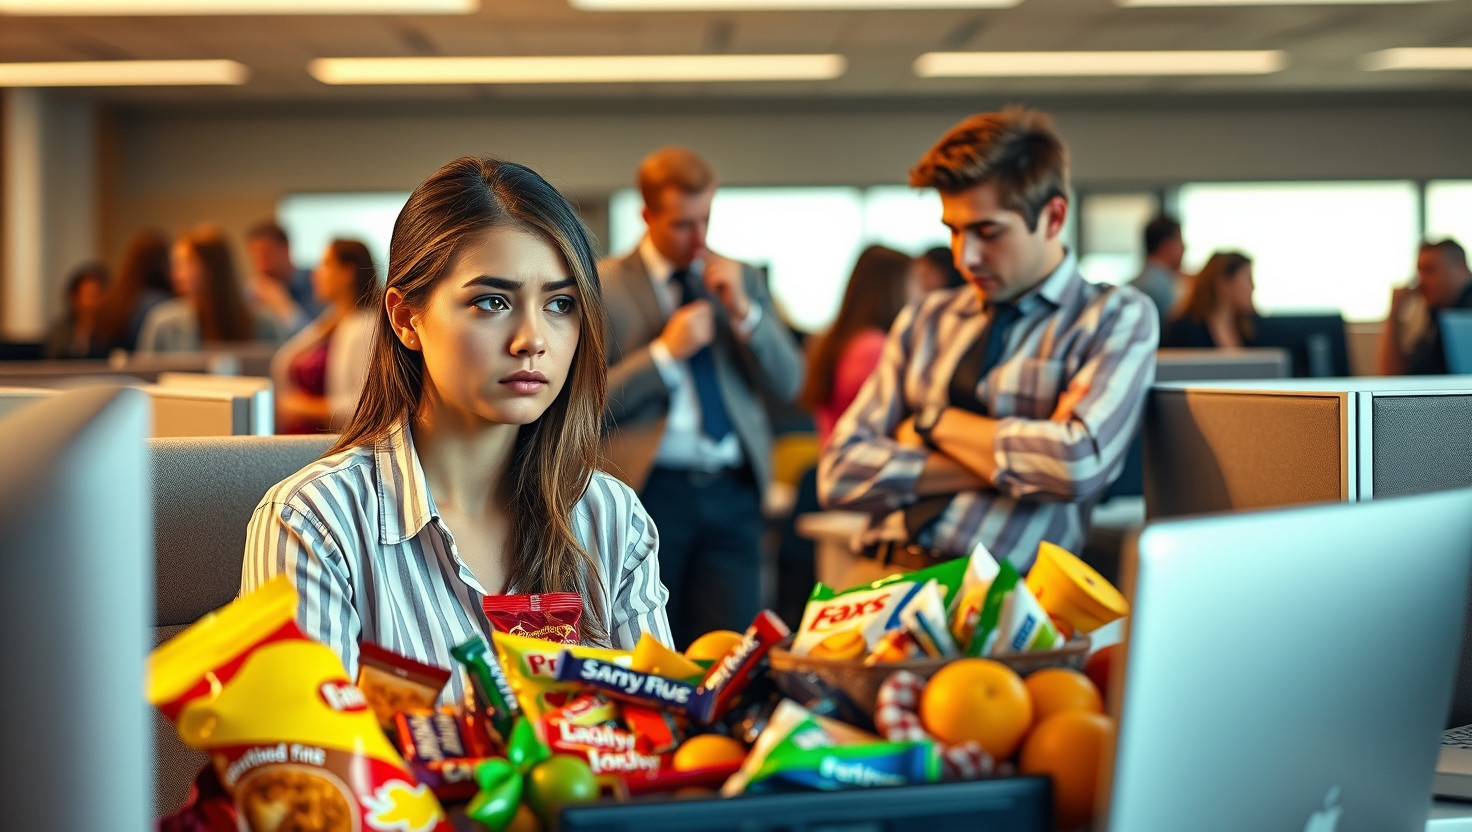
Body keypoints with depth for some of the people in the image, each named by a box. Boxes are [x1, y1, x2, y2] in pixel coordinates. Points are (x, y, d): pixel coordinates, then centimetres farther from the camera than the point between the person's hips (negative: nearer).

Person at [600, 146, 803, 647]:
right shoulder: (605, 287, 1)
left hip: (731, 493, 3)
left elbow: (788, 384, 8)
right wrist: (666, 352, -14)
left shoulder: (741, 280, 14)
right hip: (650, 492, -3)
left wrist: (745, 313, -5)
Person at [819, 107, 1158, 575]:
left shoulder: (1117, 318, 5)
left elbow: (1080, 466, -13)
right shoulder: (923, 321, 17)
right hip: (878, 577, 3)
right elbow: (839, 473, 6)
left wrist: (935, 421, -1)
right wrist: (1005, 461, -5)